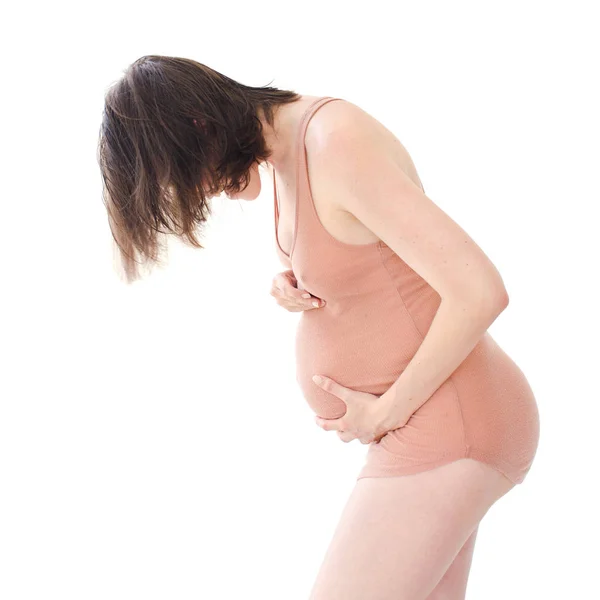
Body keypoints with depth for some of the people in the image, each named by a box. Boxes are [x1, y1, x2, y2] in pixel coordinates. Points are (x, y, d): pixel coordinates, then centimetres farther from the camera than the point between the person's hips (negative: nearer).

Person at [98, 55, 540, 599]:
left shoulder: (338, 145, -23)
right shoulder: (286, 149, 5)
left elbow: (480, 291, -27)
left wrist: (389, 410, -16)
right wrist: (292, 286, 0)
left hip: (445, 429, -9)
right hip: (428, 424, 10)